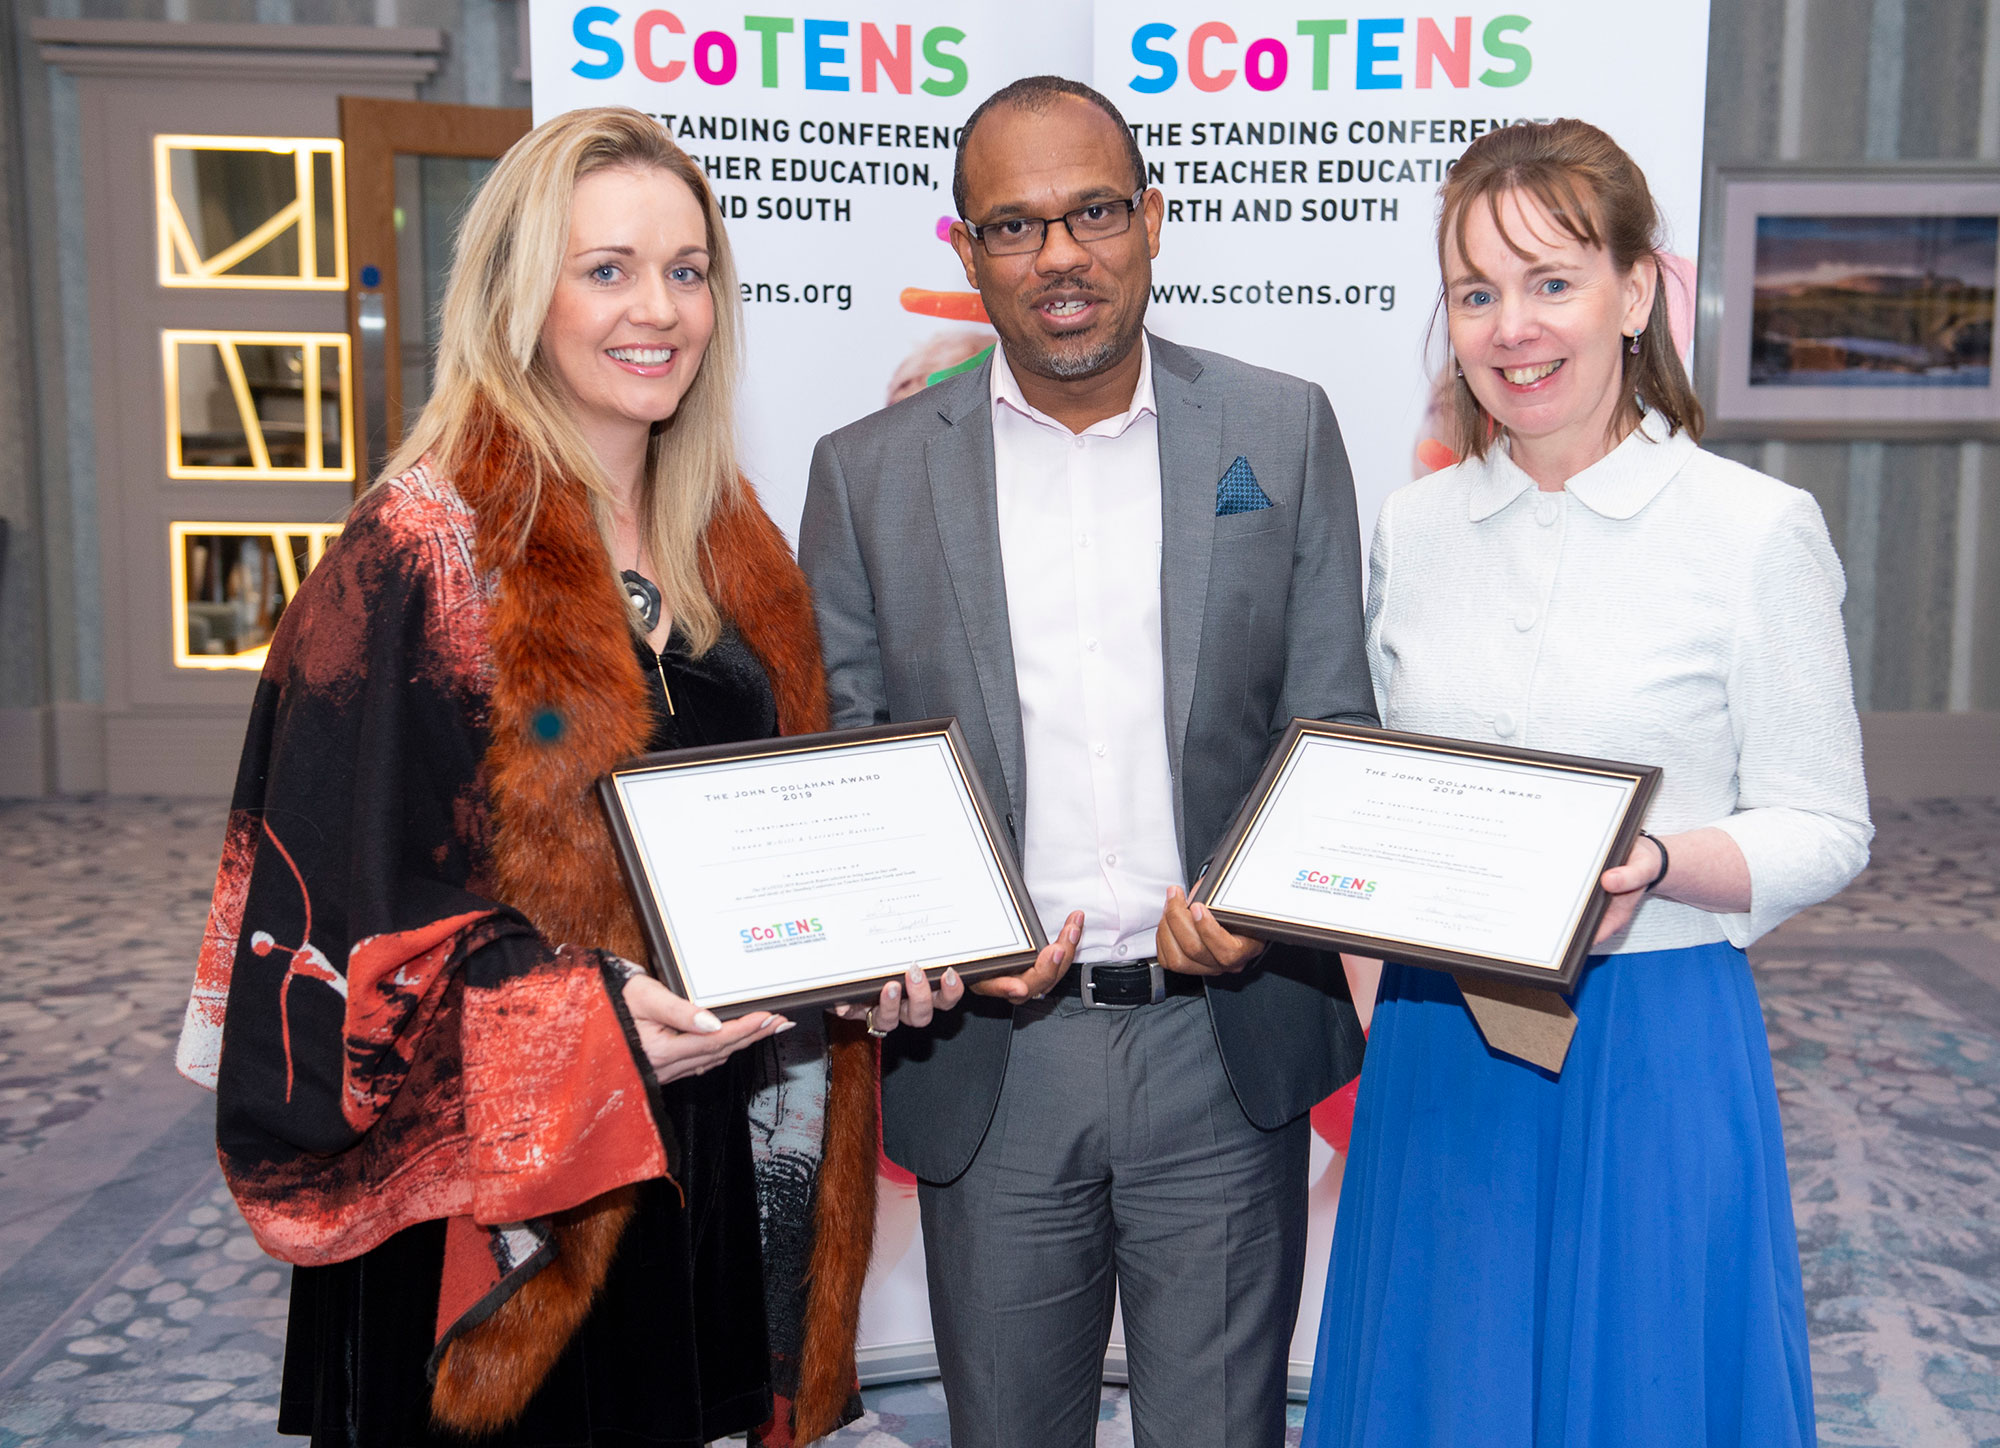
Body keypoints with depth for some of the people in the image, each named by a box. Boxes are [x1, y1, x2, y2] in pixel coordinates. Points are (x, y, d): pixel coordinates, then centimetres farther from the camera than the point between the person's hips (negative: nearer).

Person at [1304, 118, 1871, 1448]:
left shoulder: (1759, 530, -7)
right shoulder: (1412, 531, 5)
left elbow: (1825, 832, -5)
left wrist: (1654, 863, -23)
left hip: (1655, 1050, -4)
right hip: (1437, 1048, 4)